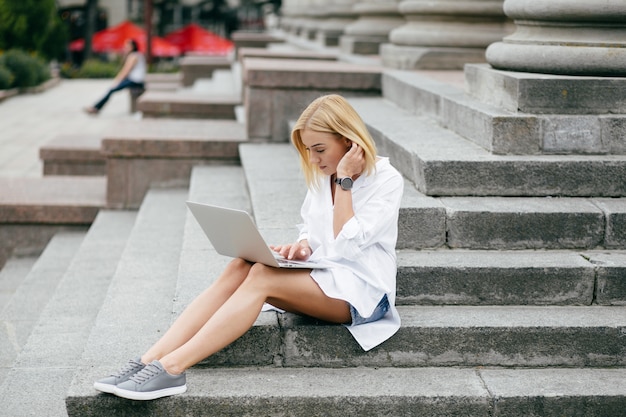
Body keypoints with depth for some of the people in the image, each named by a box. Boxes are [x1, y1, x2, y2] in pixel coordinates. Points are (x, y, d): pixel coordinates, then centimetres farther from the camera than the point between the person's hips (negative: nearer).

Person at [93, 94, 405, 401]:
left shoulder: (386, 180, -10)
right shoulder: (320, 175, 11)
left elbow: (347, 247, -20)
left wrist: (344, 180, -18)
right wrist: (302, 248, -5)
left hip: (363, 291, -6)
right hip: (319, 276, 7)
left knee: (262, 276, -31)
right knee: (240, 267, -23)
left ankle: (172, 368, -40)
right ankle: (149, 361, -35)